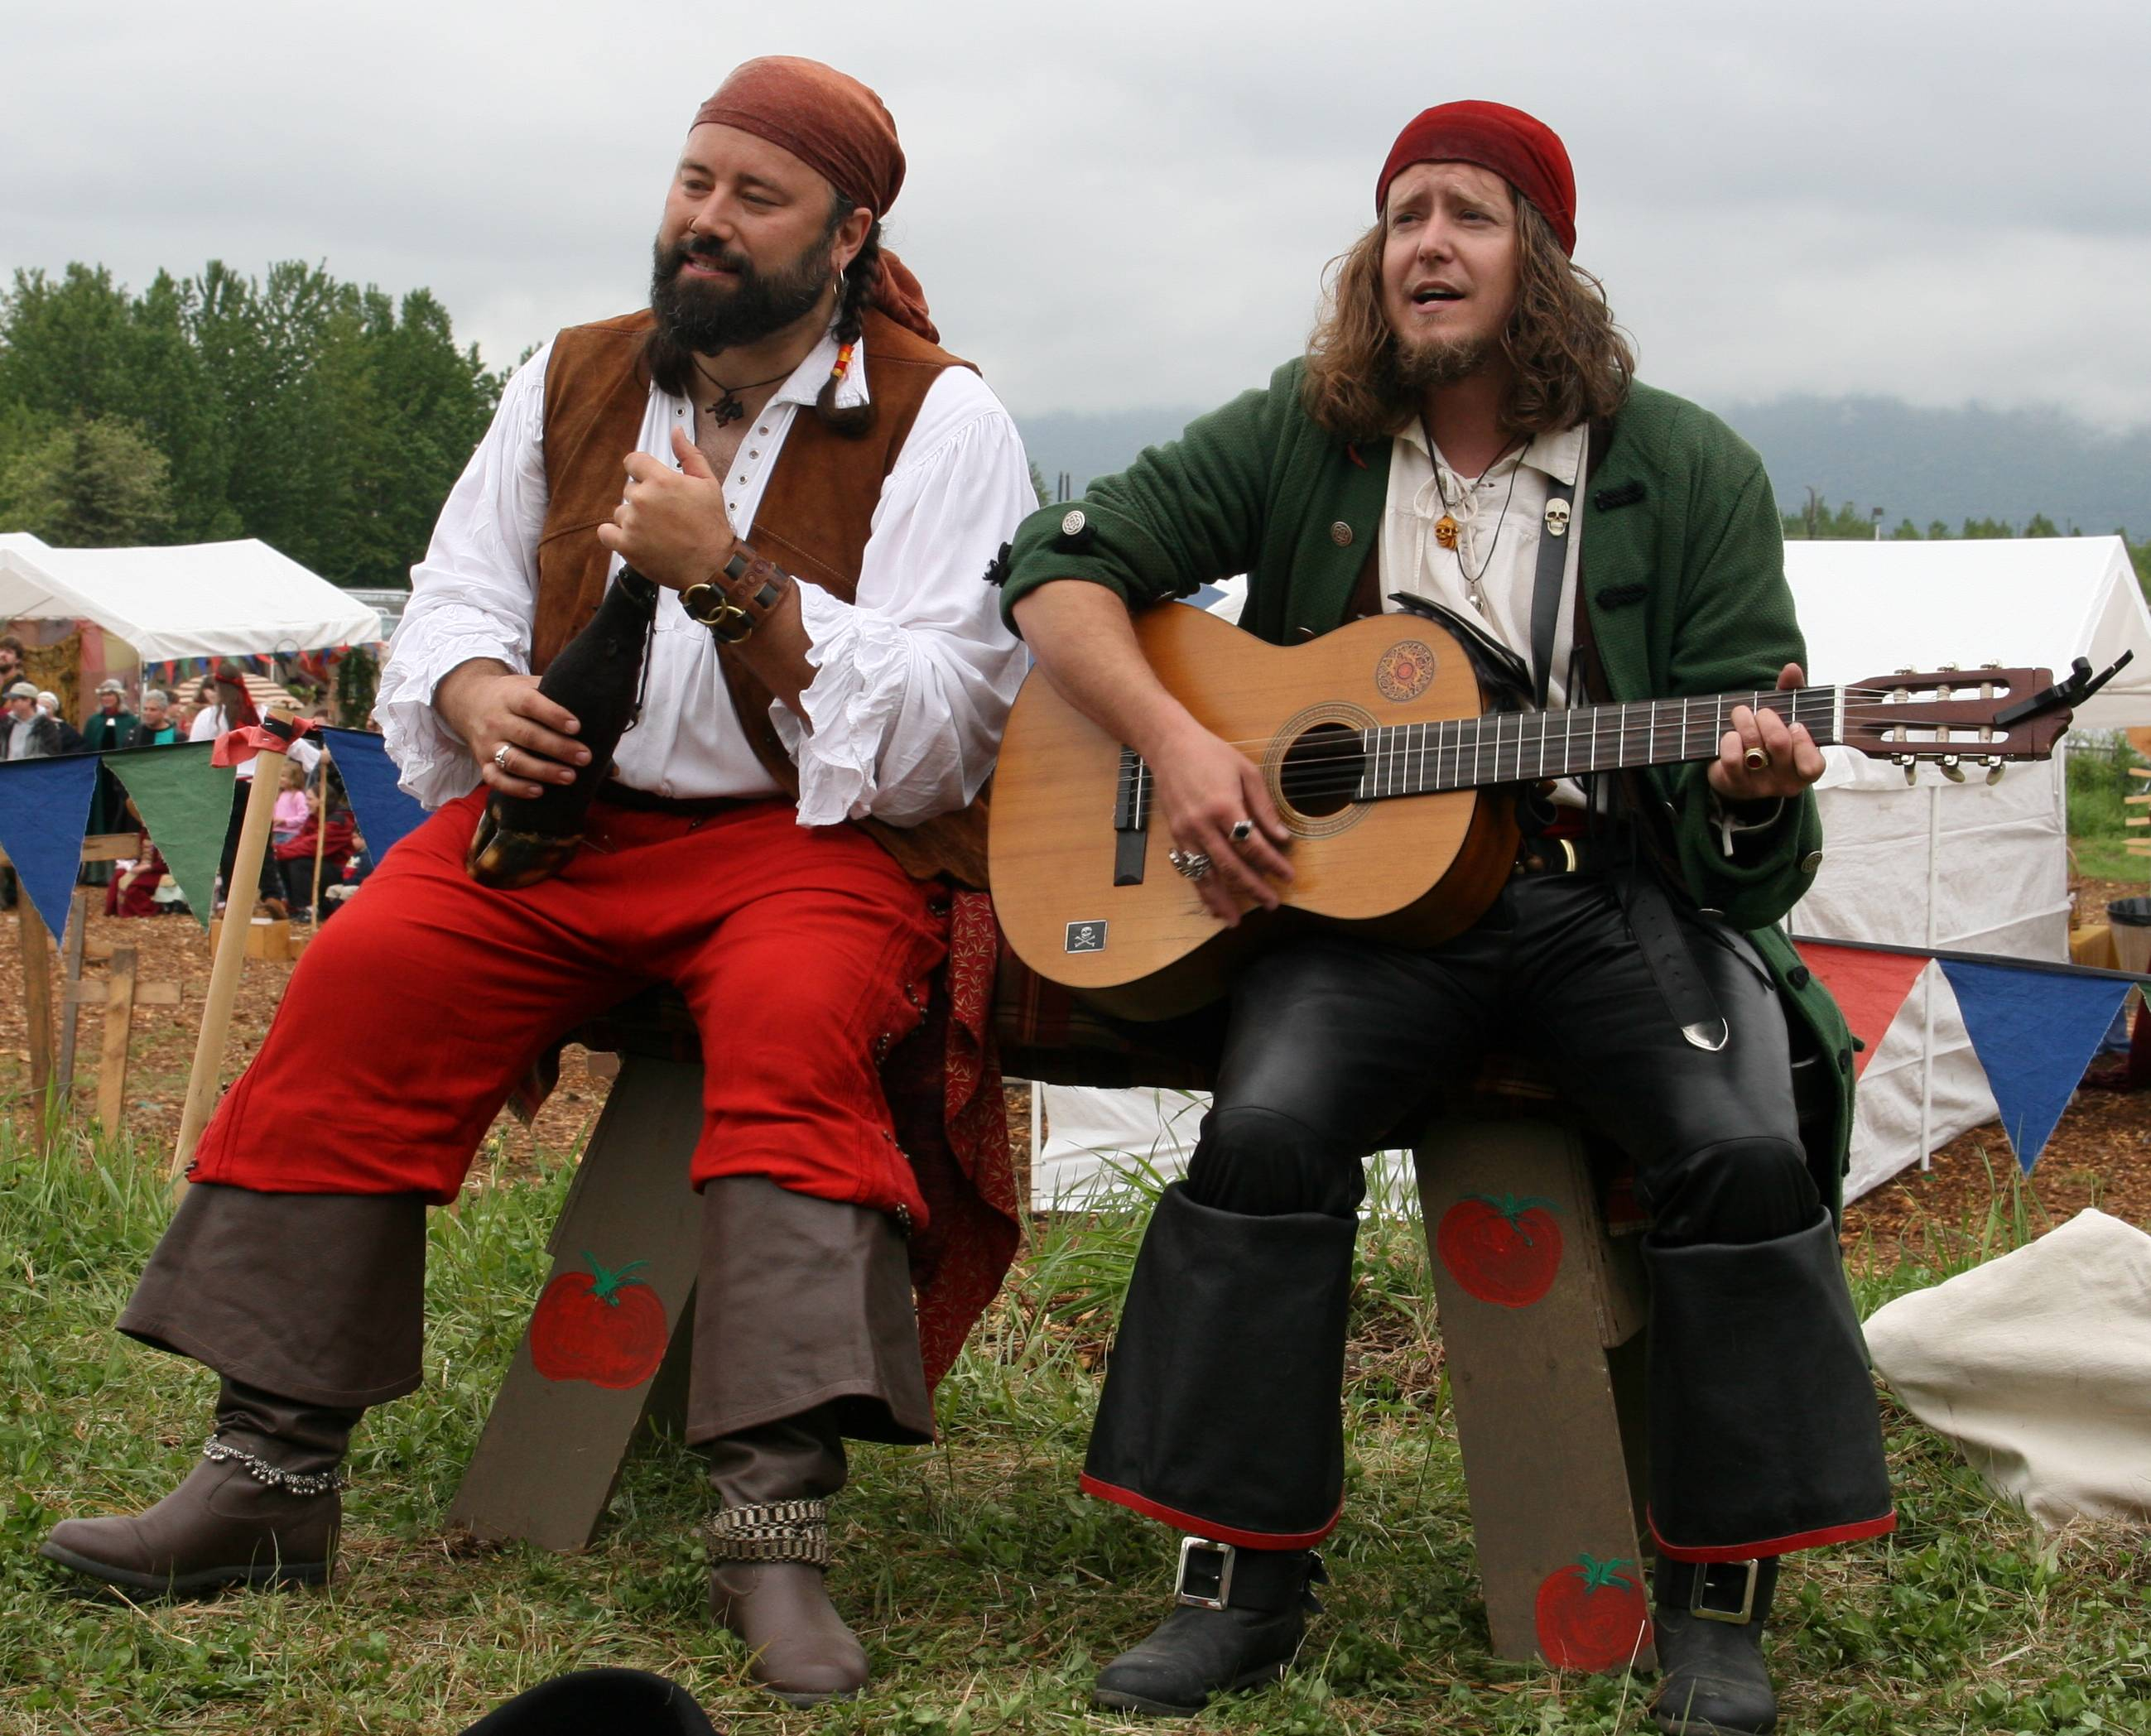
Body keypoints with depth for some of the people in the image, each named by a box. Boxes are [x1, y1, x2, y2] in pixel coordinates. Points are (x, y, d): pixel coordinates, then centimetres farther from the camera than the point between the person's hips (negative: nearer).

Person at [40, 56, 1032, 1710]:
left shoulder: (941, 420, -2)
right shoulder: (576, 380, 13)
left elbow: (936, 722, -11)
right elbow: (454, 592, 21)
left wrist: (730, 578, -21)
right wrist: (477, 692, -4)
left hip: (819, 835, -4)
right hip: (570, 813, 4)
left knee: (794, 1015, -36)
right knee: (366, 973, -20)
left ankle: (776, 1524, -39)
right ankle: (276, 1469, -15)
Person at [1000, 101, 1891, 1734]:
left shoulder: (1689, 471, 2)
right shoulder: (1302, 436, 6)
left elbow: (1742, 849, 1)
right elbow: (1061, 564, 6)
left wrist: (1751, 786, -25)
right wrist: (1177, 743, -10)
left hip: (1620, 894, 0)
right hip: (1362, 890, 1)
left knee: (1748, 1146, -26)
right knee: (1272, 1123, -27)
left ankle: (1719, 1600, -9)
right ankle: (1247, 1571, -13)